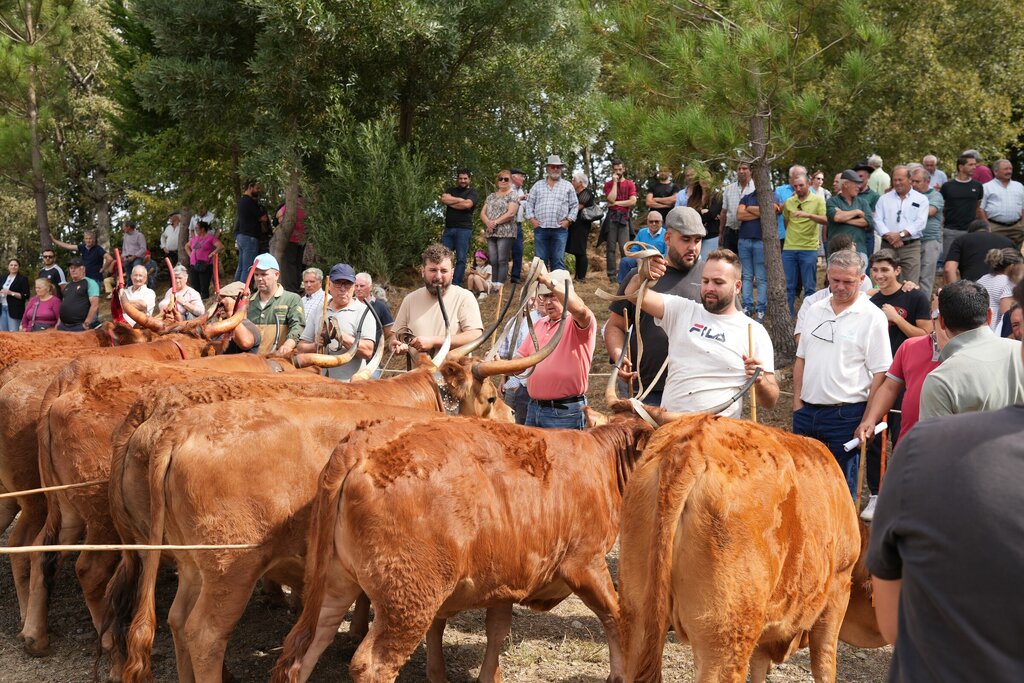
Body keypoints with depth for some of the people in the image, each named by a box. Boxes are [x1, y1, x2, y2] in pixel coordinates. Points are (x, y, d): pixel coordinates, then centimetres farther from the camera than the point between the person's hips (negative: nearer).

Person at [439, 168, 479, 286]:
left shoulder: (472, 192, 5)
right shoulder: (451, 190, 18)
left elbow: (467, 204, -13)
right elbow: (444, 198, -2)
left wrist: (451, 202, -1)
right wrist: (460, 200, -7)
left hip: (464, 229, -4)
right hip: (448, 228, 4)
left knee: (461, 258, -4)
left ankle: (456, 284, -2)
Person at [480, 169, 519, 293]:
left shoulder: (513, 194, 2)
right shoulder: (491, 196, 21)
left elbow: (511, 213, -11)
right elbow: (482, 213, 14)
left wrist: (495, 222, -13)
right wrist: (488, 222, -7)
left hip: (505, 232, -6)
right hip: (490, 233, 6)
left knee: (502, 261, -9)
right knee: (493, 261, 2)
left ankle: (499, 286, -13)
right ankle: (493, 286, 2)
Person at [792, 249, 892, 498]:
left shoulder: (872, 317, -6)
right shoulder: (815, 311, 11)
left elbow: (880, 374, -8)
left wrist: (867, 420, -13)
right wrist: (797, 402, 8)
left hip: (845, 413, -5)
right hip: (807, 410, 5)